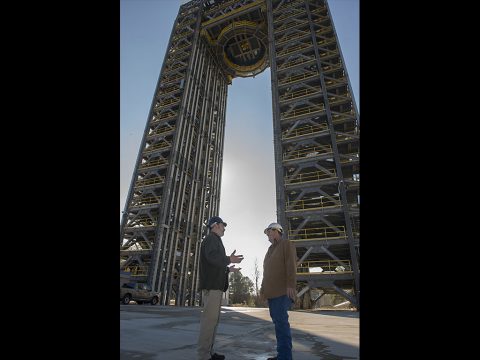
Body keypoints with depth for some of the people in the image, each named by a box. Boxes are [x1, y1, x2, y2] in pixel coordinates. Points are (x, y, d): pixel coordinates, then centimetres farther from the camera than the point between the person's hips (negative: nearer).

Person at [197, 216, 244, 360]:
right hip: (212, 284, -10)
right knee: (210, 319, -9)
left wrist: (228, 269, 27)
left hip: (214, 285, 10)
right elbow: (212, 257, -24)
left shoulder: (214, 241, 24)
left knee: (212, 319, 11)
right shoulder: (212, 238, -6)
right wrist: (229, 260, -33)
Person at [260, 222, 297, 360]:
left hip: (283, 291, -8)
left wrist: (291, 285, -20)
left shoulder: (286, 244, 0)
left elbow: (291, 264, -12)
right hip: (272, 292, 8)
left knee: (280, 321, -12)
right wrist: (263, 287, 16)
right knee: (278, 321, 9)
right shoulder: (270, 250, 23)